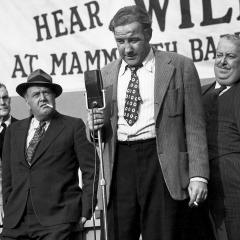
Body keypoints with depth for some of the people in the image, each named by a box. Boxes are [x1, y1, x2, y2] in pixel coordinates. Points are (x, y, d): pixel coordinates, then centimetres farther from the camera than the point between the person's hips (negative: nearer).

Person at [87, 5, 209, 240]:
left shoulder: (180, 67, 3)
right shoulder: (106, 75, 15)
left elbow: (194, 127, 1)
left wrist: (198, 175, -7)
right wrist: (95, 126, -2)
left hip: (161, 163, -3)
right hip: (119, 165, 3)